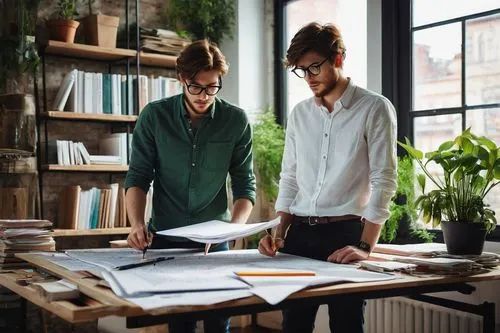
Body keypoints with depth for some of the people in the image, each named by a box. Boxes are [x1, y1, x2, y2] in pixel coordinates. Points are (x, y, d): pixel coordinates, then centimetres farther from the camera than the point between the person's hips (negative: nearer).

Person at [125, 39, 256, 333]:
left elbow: (245, 185, -2)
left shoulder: (236, 121, -5)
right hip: (165, 238, 0)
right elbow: (138, 177, -3)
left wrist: (235, 226, -18)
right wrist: (137, 225, -18)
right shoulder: (154, 116, -5)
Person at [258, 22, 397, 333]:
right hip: (299, 234, 5)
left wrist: (365, 246, -16)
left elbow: (383, 181, -9)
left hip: (346, 234, -4)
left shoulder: (375, 108, -4)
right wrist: (280, 234, 4)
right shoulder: (299, 113, 11)